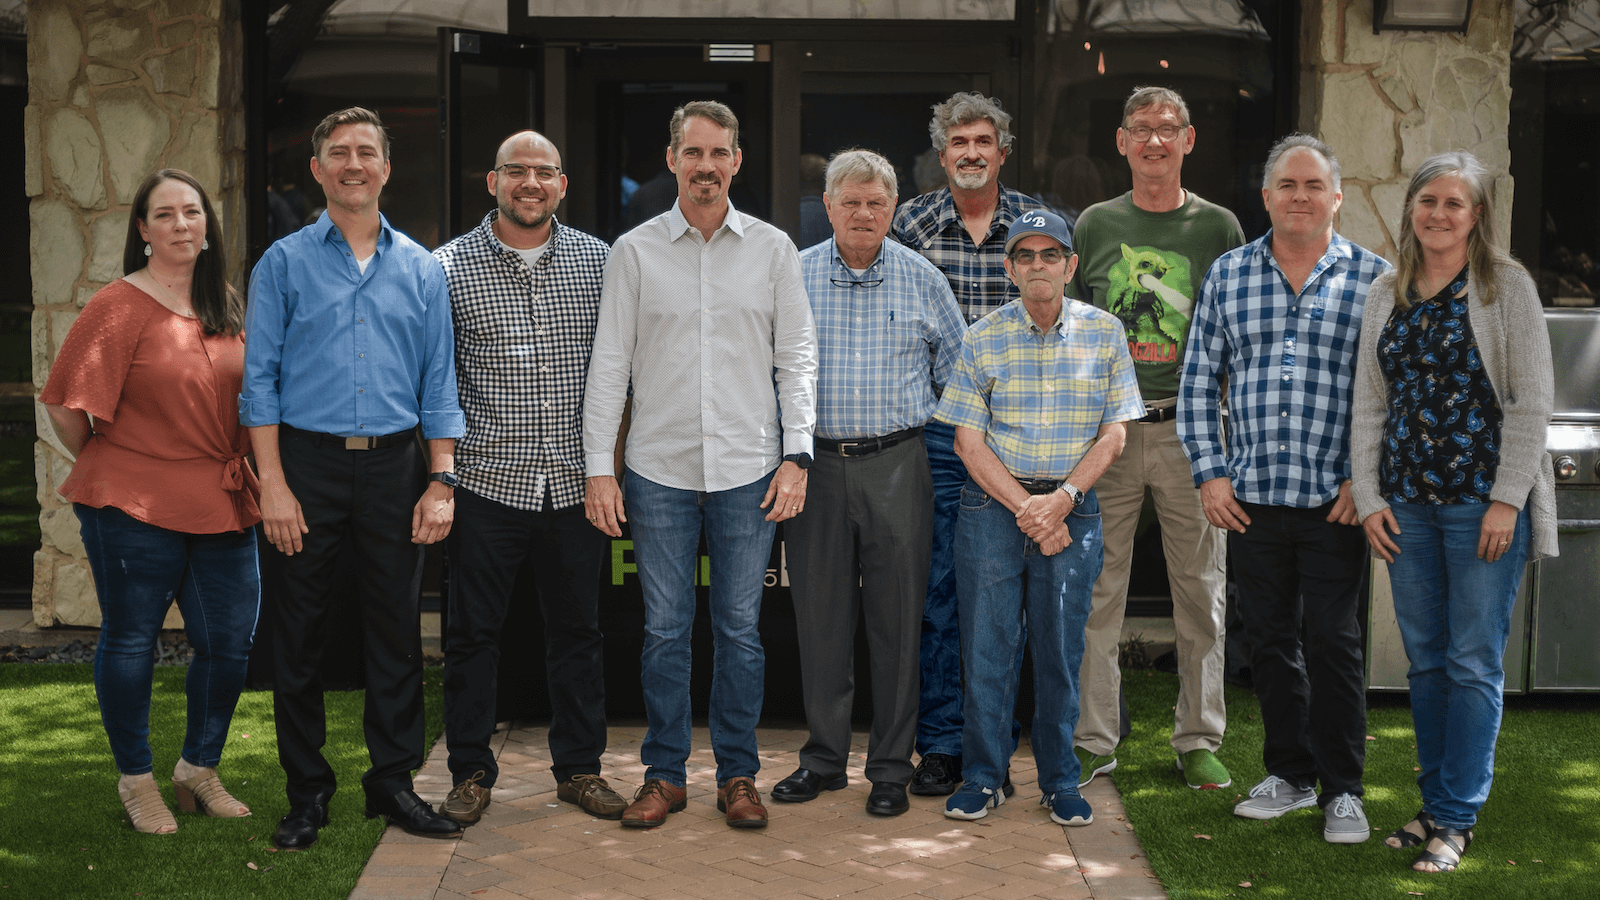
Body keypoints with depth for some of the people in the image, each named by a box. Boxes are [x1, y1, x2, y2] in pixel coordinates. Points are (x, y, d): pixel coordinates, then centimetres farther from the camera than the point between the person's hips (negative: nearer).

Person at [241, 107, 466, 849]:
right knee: (301, 629, 4)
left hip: (394, 465, 2)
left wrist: (441, 481, 0)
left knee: (397, 627, 5)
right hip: (310, 460, -2)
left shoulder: (420, 268, 10)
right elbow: (260, 379, 0)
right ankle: (307, 793, 15)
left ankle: (394, 782, 16)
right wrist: (273, 484, -9)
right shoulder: (283, 263, 4)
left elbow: (439, 384, 9)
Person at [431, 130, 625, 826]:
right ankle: (471, 773, 20)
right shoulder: (450, 265, -1)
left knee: (577, 629, 11)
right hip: (489, 479, -2)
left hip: (575, 480, 2)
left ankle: (580, 767, 24)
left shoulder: (598, 259, 5)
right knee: (472, 632, 6)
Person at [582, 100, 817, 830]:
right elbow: (609, 362, 3)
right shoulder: (635, 251, 4)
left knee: (740, 629, 6)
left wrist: (796, 455, -3)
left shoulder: (773, 249, 5)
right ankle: (664, 774, 18)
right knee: (665, 629, 6)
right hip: (659, 469, 0)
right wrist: (598, 466, -2)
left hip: (748, 470, 0)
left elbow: (797, 355, 6)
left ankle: (737, 774, 19)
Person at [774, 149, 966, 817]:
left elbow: (956, 370, 11)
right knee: (820, 615, 6)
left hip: (898, 466, -1)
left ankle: (891, 767, 13)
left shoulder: (922, 279, 5)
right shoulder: (793, 277, 5)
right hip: (816, 464, 1)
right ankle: (824, 757, 19)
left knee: (897, 616, 2)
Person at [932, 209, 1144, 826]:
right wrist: (1026, 508, -11)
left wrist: (1061, 499, -11)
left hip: (1074, 507, 1)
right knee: (987, 643, 2)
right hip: (993, 504, 0)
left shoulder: (1104, 333, 3)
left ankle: (1060, 781, 18)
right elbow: (968, 439, -2)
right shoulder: (984, 338, 0)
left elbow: (1113, 434, 2)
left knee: (1061, 648, 4)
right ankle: (984, 777, 15)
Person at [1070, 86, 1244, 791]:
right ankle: (1093, 741, 12)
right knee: (1097, 589, 2)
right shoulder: (1094, 225, 8)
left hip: (1191, 430, 0)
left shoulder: (1219, 227, 6)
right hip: (1107, 428, 0)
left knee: (1200, 593, 5)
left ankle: (1198, 740, 18)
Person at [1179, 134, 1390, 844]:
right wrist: (1210, 472, 1)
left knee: (1332, 640, 2)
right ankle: (1289, 773, 26)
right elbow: (1198, 382, 10)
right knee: (1269, 638, 11)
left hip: (1335, 499, -3)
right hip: (1251, 497, 3)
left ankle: (1342, 789, 15)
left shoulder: (1373, 279, 1)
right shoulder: (1227, 275, 8)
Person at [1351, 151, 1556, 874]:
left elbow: (1532, 399, -6)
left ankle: (1457, 819, 7)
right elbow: (1368, 402, 12)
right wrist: (1368, 496, 3)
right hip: (1407, 502, 5)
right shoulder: (1386, 296, 12)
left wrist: (1507, 500, -12)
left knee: (1474, 663, -1)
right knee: (1425, 659, 9)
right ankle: (1436, 805, 20)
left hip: (1483, 501, -4)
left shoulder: (1506, 285, -2)